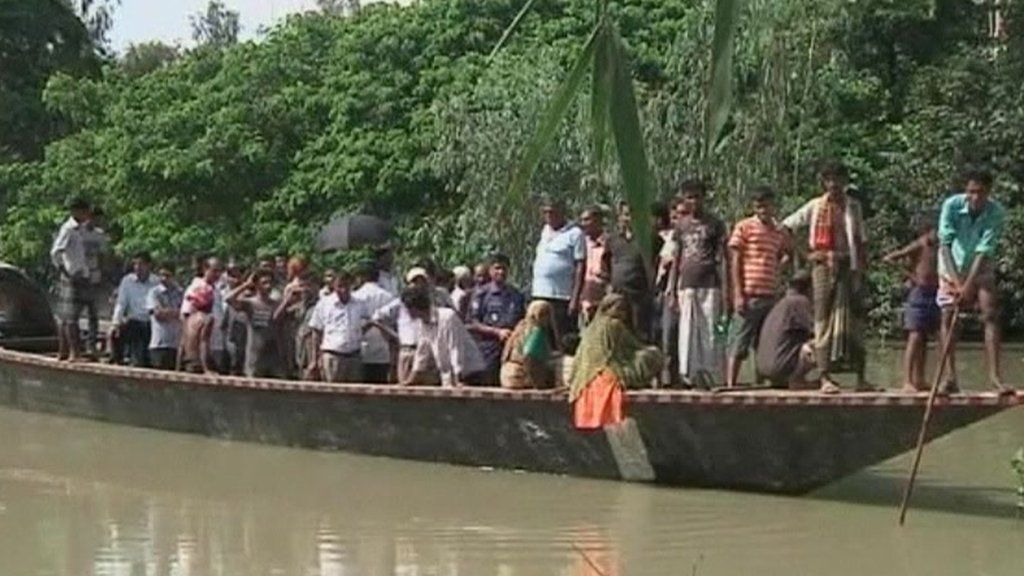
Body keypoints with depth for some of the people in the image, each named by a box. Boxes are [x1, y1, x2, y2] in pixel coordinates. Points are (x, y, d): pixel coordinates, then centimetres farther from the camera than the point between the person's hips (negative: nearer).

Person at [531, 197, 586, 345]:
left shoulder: (574, 233, -3)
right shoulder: (545, 231, 18)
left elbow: (580, 267, -7)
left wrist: (575, 299, -13)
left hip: (562, 297, -7)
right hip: (540, 295, 7)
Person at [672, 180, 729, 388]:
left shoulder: (714, 223, 3)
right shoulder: (682, 225, 14)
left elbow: (722, 259, 0)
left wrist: (725, 292, -7)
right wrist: (673, 290, 10)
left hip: (709, 285, -3)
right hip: (687, 285, 3)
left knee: (711, 332, -5)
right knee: (687, 333, 1)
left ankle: (711, 376, 0)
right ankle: (689, 375, 6)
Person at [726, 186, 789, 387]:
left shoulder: (779, 233, 14)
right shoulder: (744, 227, 0)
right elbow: (735, 261, -4)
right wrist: (738, 294, -10)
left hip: (770, 297, 6)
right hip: (749, 296, -5)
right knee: (738, 346, -5)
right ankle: (730, 386, -6)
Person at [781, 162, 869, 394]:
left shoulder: (853, 206, 10)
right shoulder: (815, 206, 5)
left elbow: (860, 241, 11)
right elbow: (786, 226, 9)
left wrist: (863, 270, 3)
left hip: (848, 266, 2)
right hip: (824, 267, -2)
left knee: (854, 321, 2)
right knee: (824, 321, -4)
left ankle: (860, 378, 6)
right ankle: (825, 378, -5)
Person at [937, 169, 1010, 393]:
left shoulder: (997, 213, -23)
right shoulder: (952, 205, -23)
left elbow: (985, 251, -26)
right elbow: (945, 243, -24)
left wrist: (969, 285, -30)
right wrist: (956, 280, -32)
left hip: (981, 268, 0)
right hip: (952, 266, 0)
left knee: (991, 314, -11)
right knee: (948, 317, -5)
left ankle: (995, 375, -12)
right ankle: (951, 377, -2)